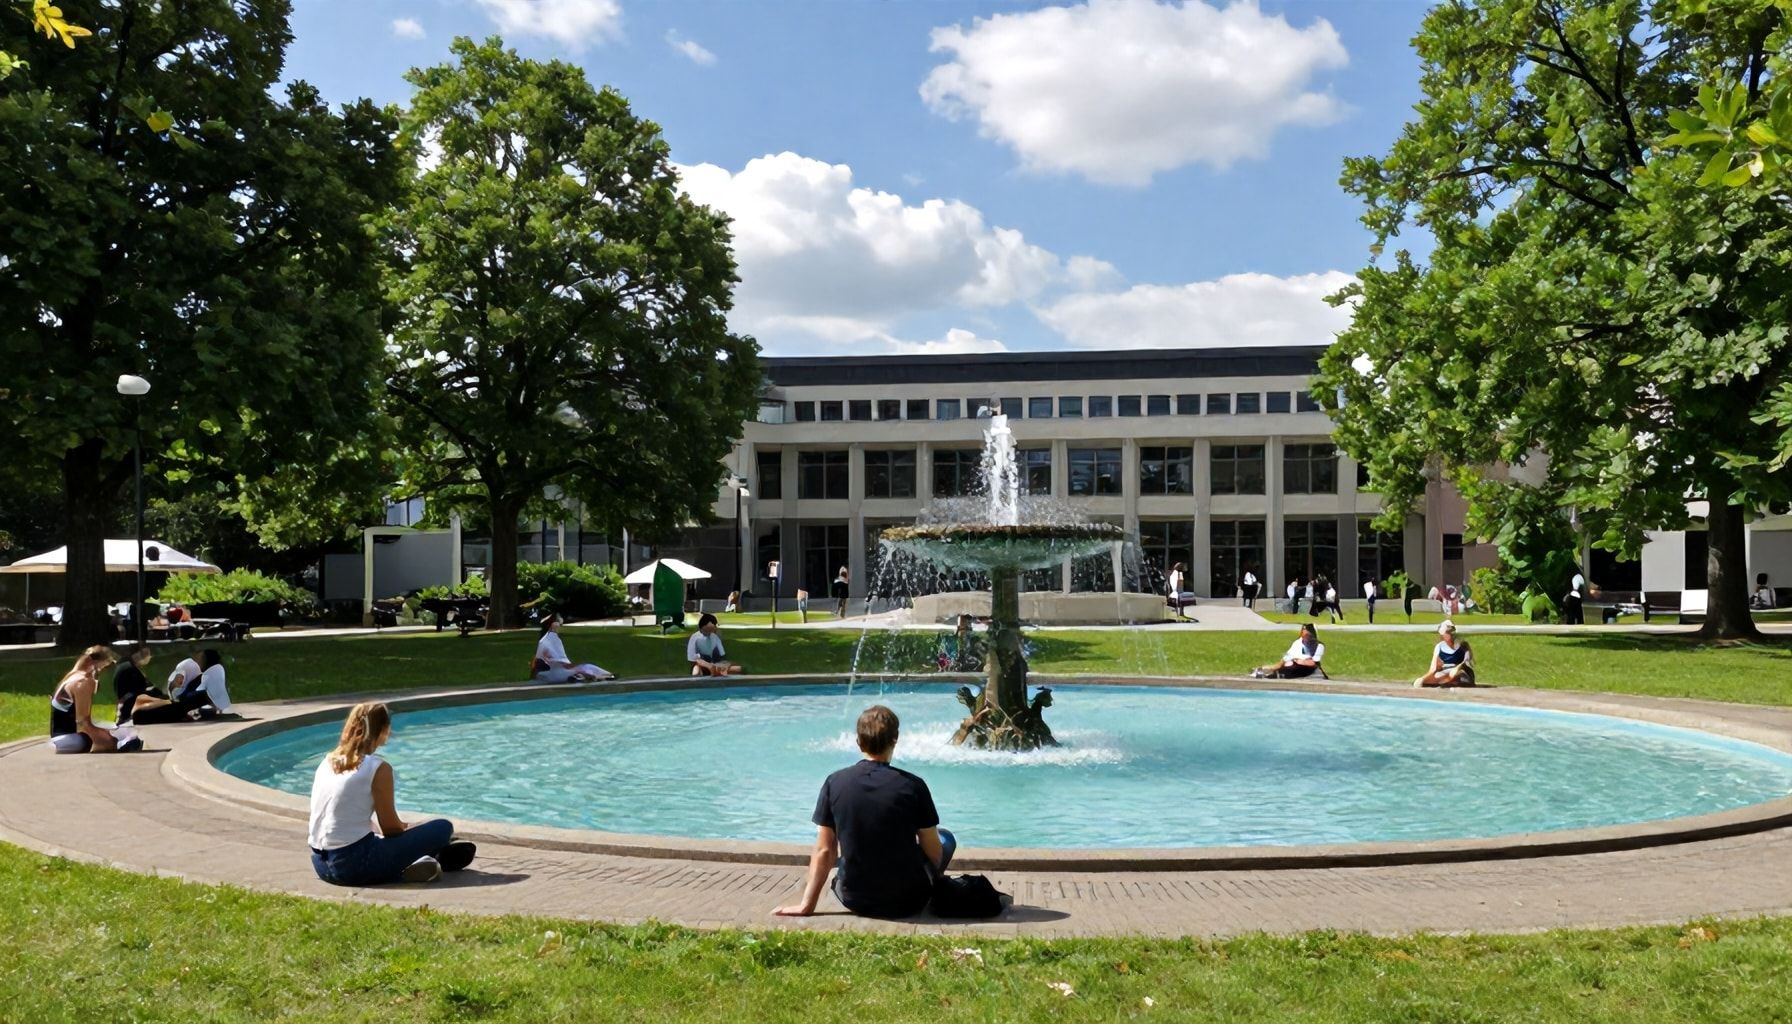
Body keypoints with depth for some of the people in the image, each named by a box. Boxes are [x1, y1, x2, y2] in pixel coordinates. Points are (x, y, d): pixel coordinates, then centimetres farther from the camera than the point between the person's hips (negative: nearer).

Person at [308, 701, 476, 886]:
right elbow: (390, 828, -5)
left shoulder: (327, 761, 11)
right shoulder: (378, 768, -10)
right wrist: (405, 827, 18)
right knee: (443, 828, -2)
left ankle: (405, 868, 12)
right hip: (354, 864, -8)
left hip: (320, 863, 8)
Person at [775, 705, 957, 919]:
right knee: (946, 838, 24)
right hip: (907, 901, -3)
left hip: (855, 901, 3)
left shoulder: (834, 783, -9)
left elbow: (824, 850, -6)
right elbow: (933, 851, -6)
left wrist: (807, 905, 3)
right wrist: (932, 877, 17)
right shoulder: (912, 785, -14)